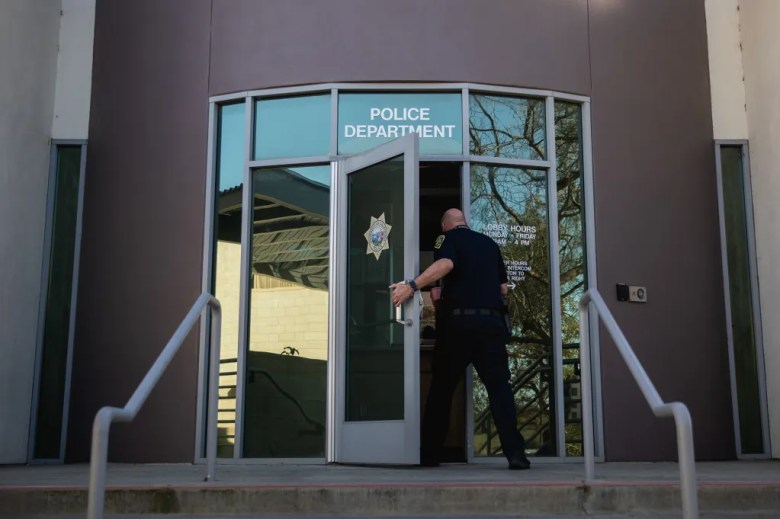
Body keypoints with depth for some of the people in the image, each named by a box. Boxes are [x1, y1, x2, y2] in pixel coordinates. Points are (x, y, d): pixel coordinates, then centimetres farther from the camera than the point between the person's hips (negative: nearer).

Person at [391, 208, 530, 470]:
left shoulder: (447, 238, 6)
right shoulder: (489, 243, 20)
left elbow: (445, 264, -17)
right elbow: (503, 287, 20)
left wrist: (412, 285, -21)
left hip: (459, 320, -3)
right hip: (492, 321, 3)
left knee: (441, 388, 7)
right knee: (499, 386, 3)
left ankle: (429, 454, 11)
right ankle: (515, 452, -10)